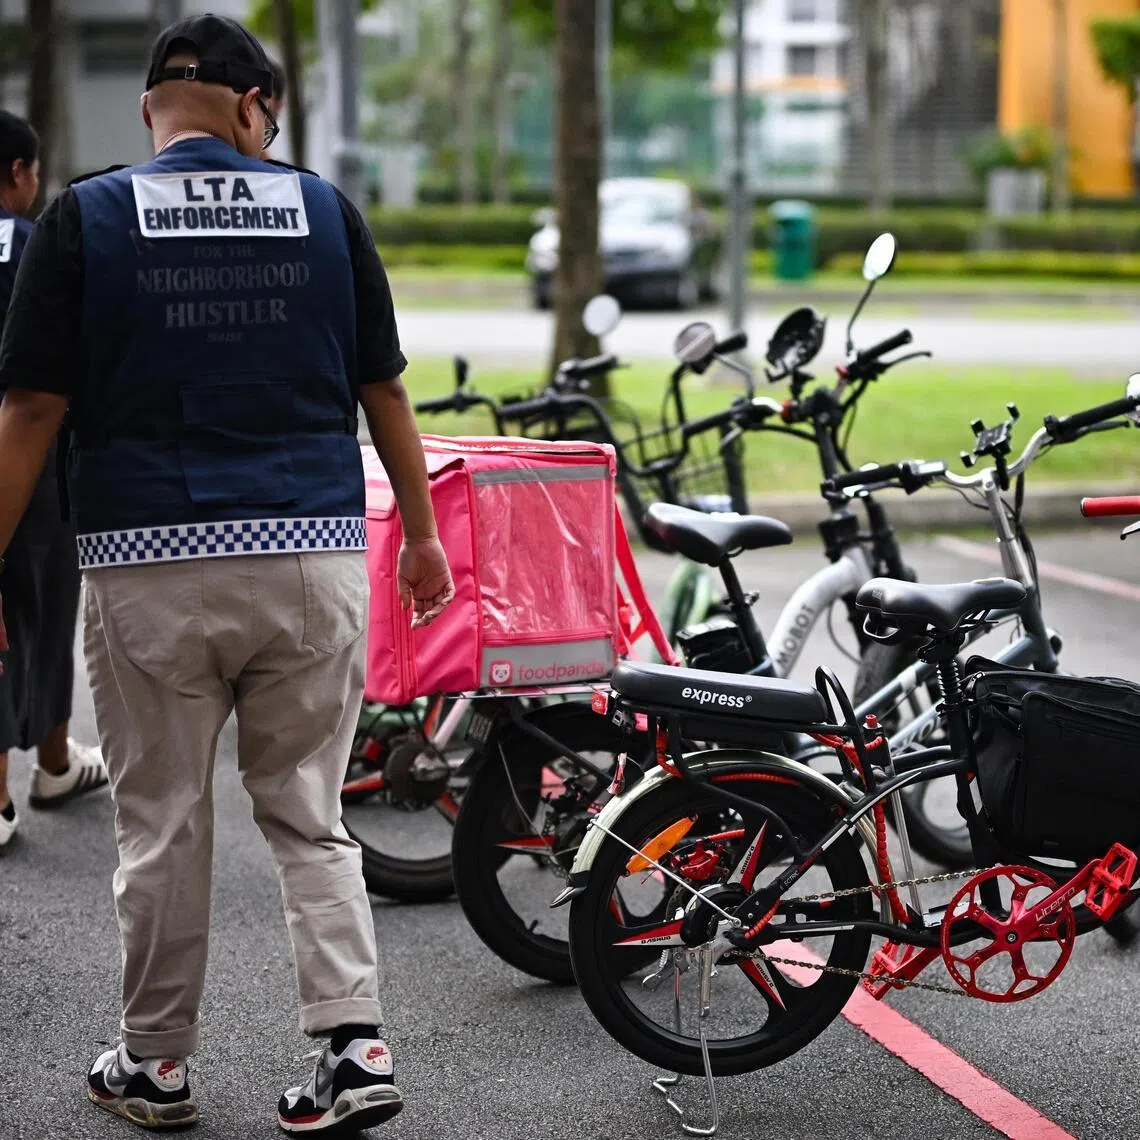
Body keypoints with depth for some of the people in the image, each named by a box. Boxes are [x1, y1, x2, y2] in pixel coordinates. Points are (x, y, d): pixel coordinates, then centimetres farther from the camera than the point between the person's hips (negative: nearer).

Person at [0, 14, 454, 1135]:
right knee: (307, 816, 12)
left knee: (161, 826, 10)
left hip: (150, 565, -2)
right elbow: (383, 390, 9)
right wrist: (422, 534, 19)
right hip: (313, 554, 2)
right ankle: (355, 1043, 1)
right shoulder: (324, 210, 5)